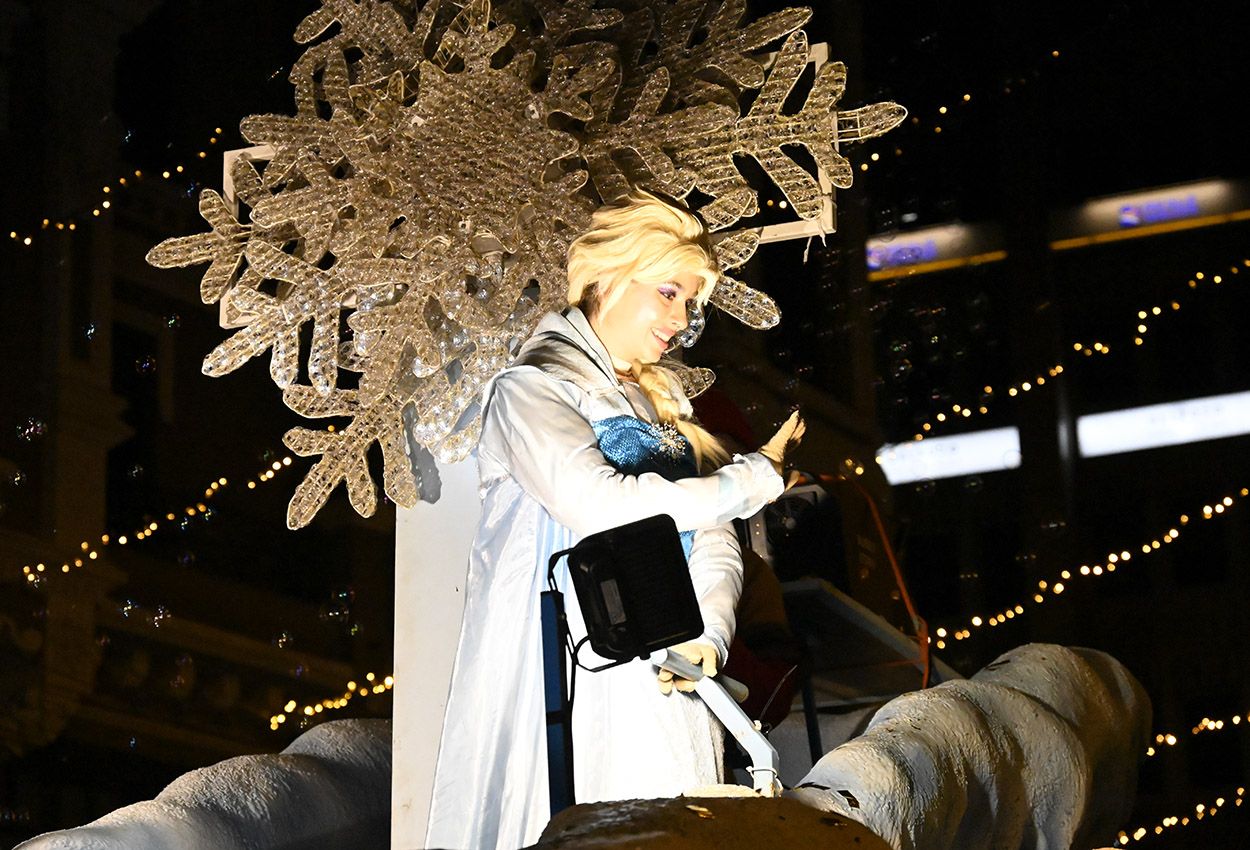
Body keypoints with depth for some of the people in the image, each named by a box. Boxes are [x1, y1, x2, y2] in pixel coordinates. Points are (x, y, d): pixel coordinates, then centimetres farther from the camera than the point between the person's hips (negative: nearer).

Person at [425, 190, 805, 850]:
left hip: (661, 686, 6)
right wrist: (757, 478, -11)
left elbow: (714, 541, 12)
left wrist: (708, 634, -9)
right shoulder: (529, 391, -4)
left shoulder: (665, 404, 18)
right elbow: (603, 507, -21)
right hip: (564, 685, -6)